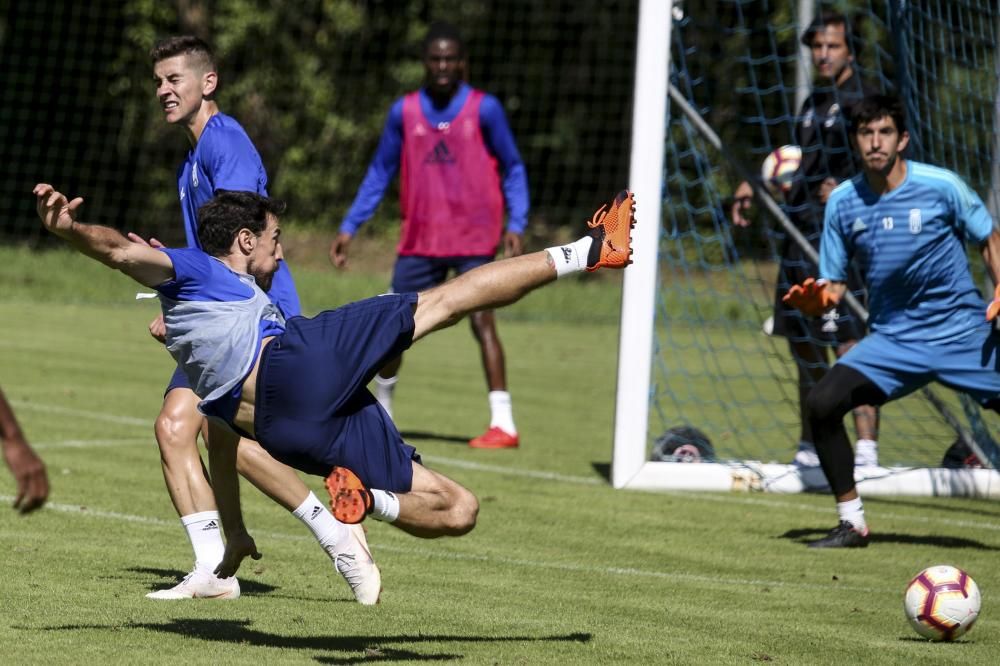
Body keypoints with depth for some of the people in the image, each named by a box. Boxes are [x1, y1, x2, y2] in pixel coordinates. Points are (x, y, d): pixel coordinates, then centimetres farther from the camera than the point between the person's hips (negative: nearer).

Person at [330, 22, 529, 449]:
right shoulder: (404, 112, 5)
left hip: (474, 239, -4)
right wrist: (349, 227, 9)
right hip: (420, 241, 4)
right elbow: (380, 173, 13)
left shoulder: (484, 109, -3)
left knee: (481, 320, -13)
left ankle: (503, 425, -14)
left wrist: (515, 225, -9)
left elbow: (512, 169, 3)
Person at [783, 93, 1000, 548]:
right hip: (893, 339, 2)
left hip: (962, 332, -2)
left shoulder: (941, 186, -9)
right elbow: (833, 284, 7)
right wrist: (814, 300, -16)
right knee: (822, 403, -16)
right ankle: (851, 524, -2)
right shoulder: (842, 203, -1)